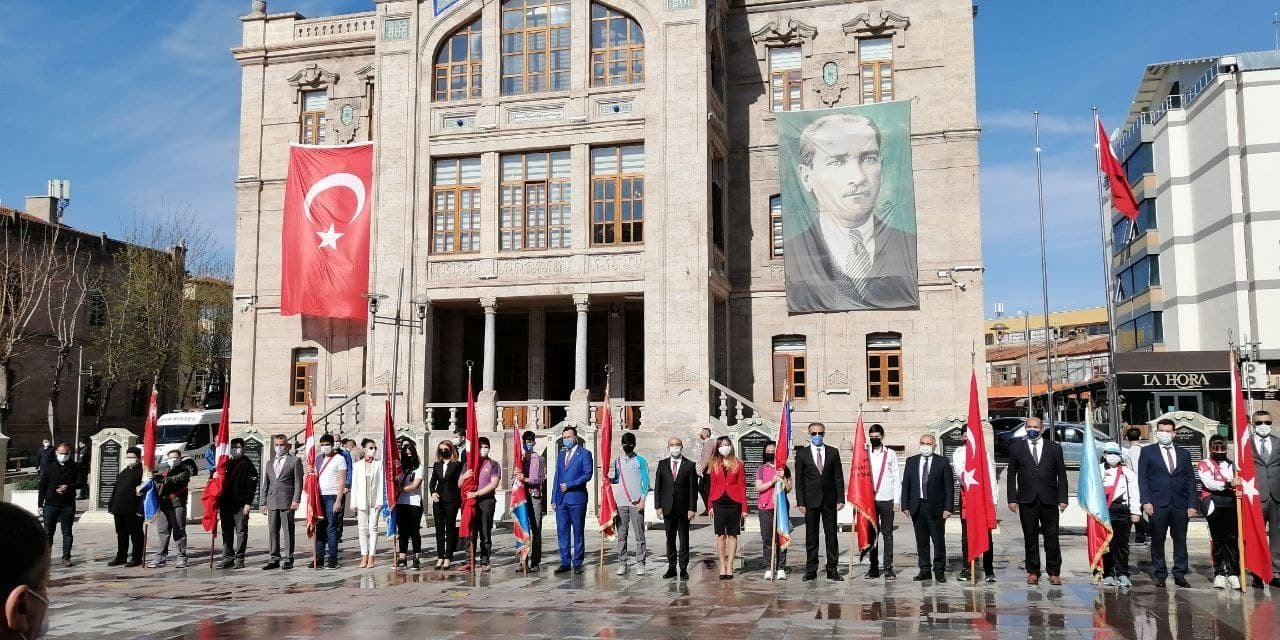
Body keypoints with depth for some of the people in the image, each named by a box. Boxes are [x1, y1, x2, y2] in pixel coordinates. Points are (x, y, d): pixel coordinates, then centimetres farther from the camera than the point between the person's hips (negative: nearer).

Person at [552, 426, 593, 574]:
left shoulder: (584, 453, 2)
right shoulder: (561, 455, 19)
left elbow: (588, 474, -8)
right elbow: (557, 477, 19)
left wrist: (569, 485, -12)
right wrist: (554, 498, 11)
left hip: (577, 498, -5)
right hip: (561, 499, 5)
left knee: (578, 532, 0)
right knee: (562, 532, 4)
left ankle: (577, 563, 6)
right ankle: (565, 562, 10)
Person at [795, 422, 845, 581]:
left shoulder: (833, 452, 7)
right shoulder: (802, 454, 3)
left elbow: (839, 477, 6)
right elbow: (799, 480, 1)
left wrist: (840, 499, -2)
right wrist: (800, 502, -5)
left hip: (829, 500, 1)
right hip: (811, 501, -1)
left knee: (832, 536, 4)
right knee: (811, 537, 4)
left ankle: (832, 570, 10)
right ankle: (811, 571, 10)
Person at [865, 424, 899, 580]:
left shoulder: (891, 455, 5)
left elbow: (896, 478, 4)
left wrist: (897, 500, -3)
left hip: (887, 500, -1)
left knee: (887, 534, 1)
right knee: (872, 534, 5)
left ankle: (888, 568, 4)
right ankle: (874, 568, 11)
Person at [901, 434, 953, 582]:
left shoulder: (942, 462, 1)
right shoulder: (911, 461, 9)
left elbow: (949, 486, -2)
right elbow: (905, 484, 8)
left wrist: (948, 508, -9)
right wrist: (905, 505, 1)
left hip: (936, 508, -3)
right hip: (917, 507, 3)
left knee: (939, 541, 2)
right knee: (921, 541, 8)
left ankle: (939, 571, 13)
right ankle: (925, 570, 16)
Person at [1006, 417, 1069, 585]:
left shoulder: (1054, 448, 7)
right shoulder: (1016, 448, 7)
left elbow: (1061, 475, 7)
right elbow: (1011, 475, 7)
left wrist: (1062, 499, -1)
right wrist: (1012, 499, -1)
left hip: (1049, 500, 0)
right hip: (1027, 501, 0)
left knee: (1052, 537, 1)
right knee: (1030, 538, 4)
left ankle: (1054, 573, 11)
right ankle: (1033, 572, 13)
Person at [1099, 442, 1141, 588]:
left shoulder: (1127, 471, 8)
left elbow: (1134, 492, 3)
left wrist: (1135, 512, -3)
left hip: (1122, 511, 0)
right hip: (1103, 511, 0)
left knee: (1122, 544, 1)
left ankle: (1122, 574, 8)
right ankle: (1108, 575, 10)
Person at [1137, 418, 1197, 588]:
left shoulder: (1184, 453, 14)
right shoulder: (1147, 452, 6)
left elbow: (1190, 480, 11)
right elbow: (1142, 478, 2)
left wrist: (1192, 504, 3)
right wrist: (1146, 501, -8)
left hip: (1180, 504, 2)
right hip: (1158, 504, -2)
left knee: (1180, 540, 4)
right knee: (1158, 540, 1)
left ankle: (1180, 574, 12)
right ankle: (1160, 575, 8)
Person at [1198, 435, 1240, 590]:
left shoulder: (1232, 465, 18)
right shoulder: (1204, 464, 6)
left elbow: (1238, 482, 13)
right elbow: (1208, 482, -10)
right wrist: (1228, 484, -25)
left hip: (1231, 504, 3)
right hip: (1214, 505, -3)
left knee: (1233, 538, -2)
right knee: (1217, 539, -1)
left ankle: (1233, 573, 1)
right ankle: (1219, 573, 3)